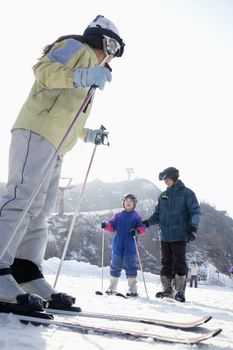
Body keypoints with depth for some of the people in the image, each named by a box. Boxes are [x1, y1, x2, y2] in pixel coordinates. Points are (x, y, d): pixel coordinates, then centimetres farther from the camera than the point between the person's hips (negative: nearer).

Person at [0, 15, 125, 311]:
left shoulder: (88, 65, 35)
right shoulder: (77, 47, 9)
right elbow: (43, 69, -11)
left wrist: (89, 135, 32)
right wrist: (83, 76, -23)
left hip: (55, 145, 10)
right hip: (37, 132, -10)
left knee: (40, 212, 1)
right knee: (25, 197, -23)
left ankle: (26, 274, -1)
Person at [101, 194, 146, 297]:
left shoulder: (136, 216, 4)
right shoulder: (118, 215, 12)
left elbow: (142, 227, -4)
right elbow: (112, 225, 10)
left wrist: (137, 231, -24)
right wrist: (105, 225, -11)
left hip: (130, 247, -3)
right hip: (117, 246, 3)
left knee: (130, 266, -1)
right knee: (115, 266, 10)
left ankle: (132, 289, 7)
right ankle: (112, 287, 21)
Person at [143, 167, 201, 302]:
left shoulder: (186, 193, -1)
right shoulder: (163, 195, 16)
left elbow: (195, 211, -6)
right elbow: (157, 214, 18)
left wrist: (193, 227, -19)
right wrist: (147, 223, 2)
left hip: (179, 235, -6)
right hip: (165, 235, 6)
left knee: (179, 262, -6)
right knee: (166, 262, 8)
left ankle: (180, 291, 0)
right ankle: (167, 289, 16)